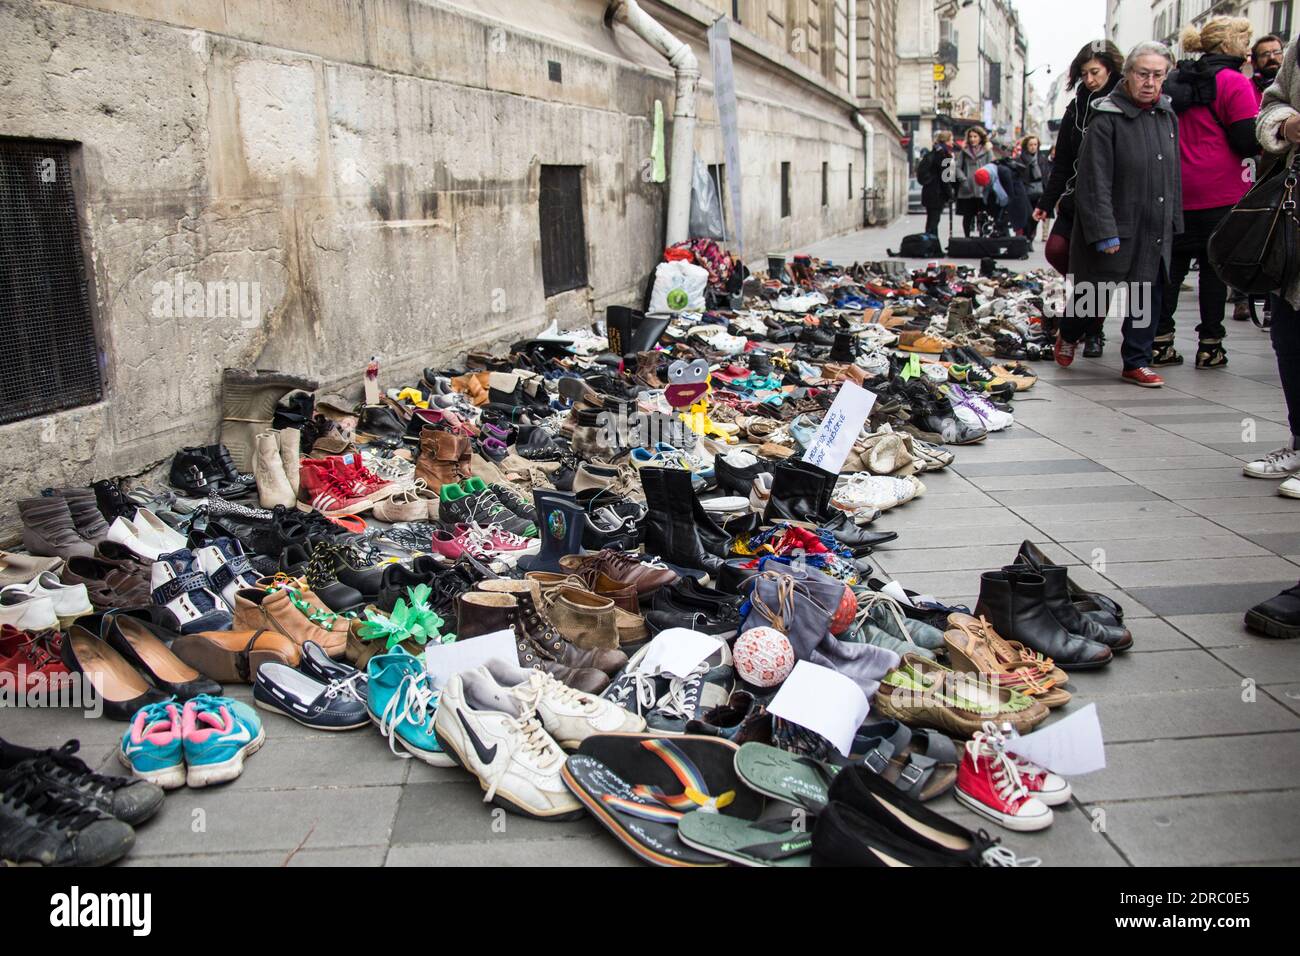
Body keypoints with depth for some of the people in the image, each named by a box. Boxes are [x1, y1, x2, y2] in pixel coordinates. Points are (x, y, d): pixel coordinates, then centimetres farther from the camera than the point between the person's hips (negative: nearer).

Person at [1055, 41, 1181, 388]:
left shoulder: (1168, 116, 10)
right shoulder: (1107, 118, -11)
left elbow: (1174, 174, 17)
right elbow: (1095, 182, -16)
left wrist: (1173, 222, 13)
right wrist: (1104, 231, -21)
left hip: (1155, 230, 6)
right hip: (1115, 226, -6)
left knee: (1148, 294, 5)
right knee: (1094, 296, 4)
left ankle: (1137, 362, 15)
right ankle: (1067, 336, 33)